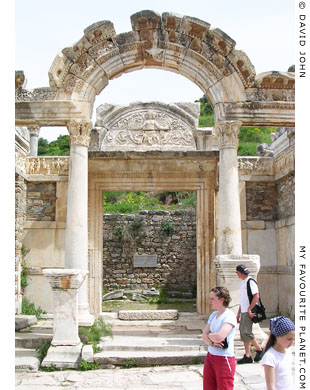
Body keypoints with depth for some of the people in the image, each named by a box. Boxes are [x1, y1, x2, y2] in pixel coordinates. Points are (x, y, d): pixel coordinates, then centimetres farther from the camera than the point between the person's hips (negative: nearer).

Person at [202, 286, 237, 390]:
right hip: (210, 357, 8)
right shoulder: (213, 315, 10)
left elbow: (219, 337, -28)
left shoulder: (229, 316, -16)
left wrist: (209, 335, -7)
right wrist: (212, 342, -14)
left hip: (224, 359, -8)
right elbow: (204, 335, 7)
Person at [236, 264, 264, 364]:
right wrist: (238, 313, 21)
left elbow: (256, 296, -20)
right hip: (243, 312, 10)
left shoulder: (250, 282, -12)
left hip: (249, 312, -10)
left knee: (246, 332, -12)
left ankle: (259, 349, 6)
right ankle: (247, 356, 12)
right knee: (243, 332, 8)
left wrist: (249, 309, -20)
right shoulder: (243, 283, 17)